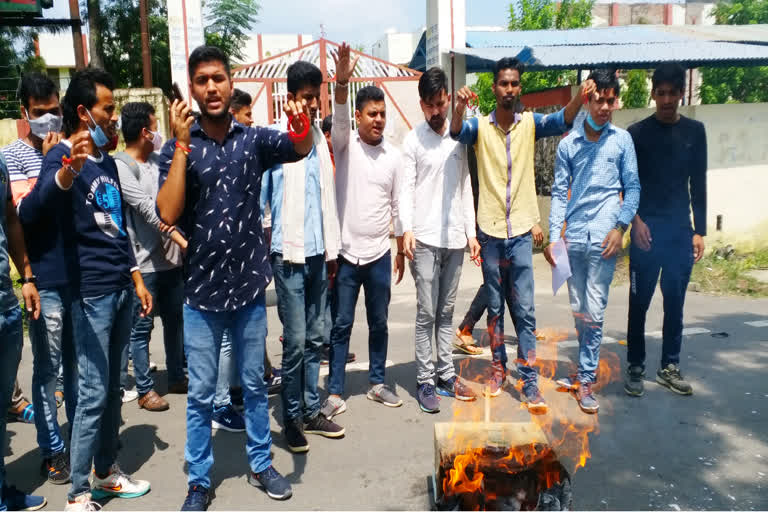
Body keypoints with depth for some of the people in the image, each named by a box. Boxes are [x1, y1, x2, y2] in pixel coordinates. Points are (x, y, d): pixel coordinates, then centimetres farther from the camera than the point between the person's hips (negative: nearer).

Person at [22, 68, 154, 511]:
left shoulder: (108, 162, 14)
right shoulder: (62, 156, -10)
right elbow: (31, 211, -30)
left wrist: (137, 280, 19)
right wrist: (68, 170, -47)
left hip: (122, 288, 7)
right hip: (91, 292, -7)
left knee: (113, 388, 15)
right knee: (93, 393, -3)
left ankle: (108, 472, 29)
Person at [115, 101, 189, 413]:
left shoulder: (158, 159, 12)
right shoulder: (121, 166, -10)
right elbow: (147, 209, -20)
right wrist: (182, 239, -25)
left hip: (172, 258, 7)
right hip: (144, 262, -7)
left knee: (176, 321, 16)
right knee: (141, 328, 3)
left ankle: (177, 377, 31)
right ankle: (145, 389, 15)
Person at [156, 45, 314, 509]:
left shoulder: (254, 138, -1)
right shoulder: (178, 148, -5)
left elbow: (299, 150, -18)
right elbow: (168, 215, -17)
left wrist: (302, 129, -40)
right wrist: (182, 144, -21)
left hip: (250, 284, 1)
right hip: (202, 288, -1)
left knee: (255, 384, 16)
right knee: (201, 393, 10)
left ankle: (261, 464, 34)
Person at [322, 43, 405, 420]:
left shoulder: (394, 156, 4)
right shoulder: (345, 145, -3)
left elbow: (397, 205, 8)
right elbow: (338, 119, -25)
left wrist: (402, 250, 9)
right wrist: (341, 83, -43)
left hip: (379, 253, 3)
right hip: (346, 253, -3)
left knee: (379, 323, 13)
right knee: (341, 325, 4)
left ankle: (377, 383, 28)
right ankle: (335, 393, 13)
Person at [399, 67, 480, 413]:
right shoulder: (413, 140, -1)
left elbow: (466, 188, 14)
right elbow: (406, 189, -7)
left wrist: (471, 232, 8)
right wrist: (406, 229, -22)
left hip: (455, 238, 4)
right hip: (425, 239, -4)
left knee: (446, 313, 11)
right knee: (426, 314, -1)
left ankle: (446, 374, 20)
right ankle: (425, 381, 8)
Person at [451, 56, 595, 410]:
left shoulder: (530, 123, 2)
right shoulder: (481, 126, 0)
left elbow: (562, 120, -14)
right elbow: (457, 132, -19)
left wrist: (580, 97, -34)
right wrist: (460, 106, -41)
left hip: (521, 232, 0)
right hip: (490, 231, 0)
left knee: (524, 310, 0)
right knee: (495, 308, 12)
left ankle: (530, 382, 6)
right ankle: (498, 368, 28)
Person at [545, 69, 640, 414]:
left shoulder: (622, 140, 6)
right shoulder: (568, 144, 8)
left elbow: (632, 187, 6)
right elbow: (559, 193, 7)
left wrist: (620, 226, -6)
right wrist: (554, 236, -1)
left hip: (603, 237, -2)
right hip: (573, 238, 2)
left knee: (594, 311, -4)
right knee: (578, 311, 10)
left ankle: (586, 379, 6)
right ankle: (588, 369, 26)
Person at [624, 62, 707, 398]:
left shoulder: (694, 132, 9)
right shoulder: (637, 133, 1)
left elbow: (698, 185, 11)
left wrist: (699, 231, 7)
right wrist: (636, 220, -14)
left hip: (680, 230, 3)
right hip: (646, 230, -2)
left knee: (675, 302, 6)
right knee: (640, 301, 0)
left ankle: (669, 367, 16)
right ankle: (635, 367, 11)